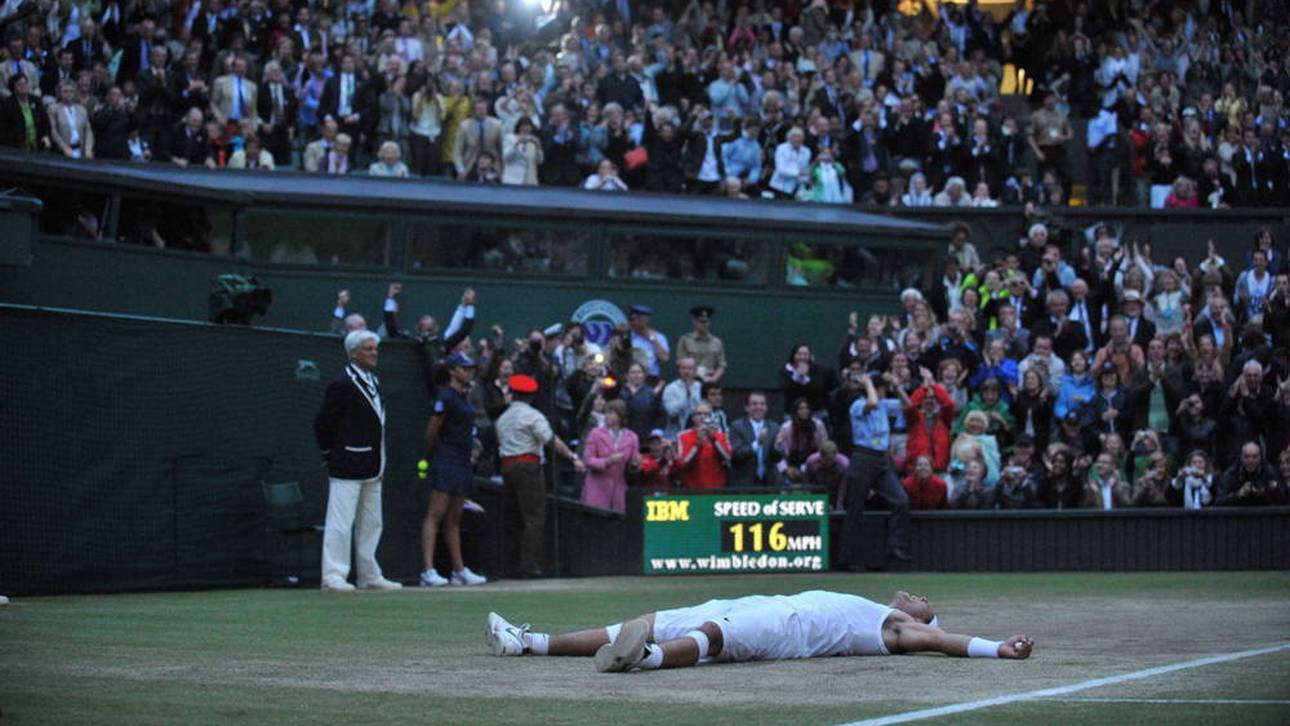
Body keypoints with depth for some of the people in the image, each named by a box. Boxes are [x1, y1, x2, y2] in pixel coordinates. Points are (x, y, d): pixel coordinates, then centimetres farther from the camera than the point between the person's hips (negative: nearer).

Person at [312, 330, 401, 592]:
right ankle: (333, 576, -6)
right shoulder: (343, 384, -12)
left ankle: (370, 576, 20)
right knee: (341, 521, -8)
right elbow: (323, 423, -11)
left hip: (372, 468, 9)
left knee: (371, 523, 13)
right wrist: (331, 456, -5)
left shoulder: (374, 382, 15)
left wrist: (380, 462, 16)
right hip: (348, 467, -9)